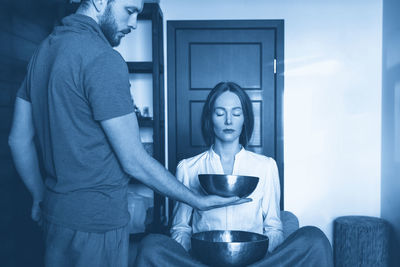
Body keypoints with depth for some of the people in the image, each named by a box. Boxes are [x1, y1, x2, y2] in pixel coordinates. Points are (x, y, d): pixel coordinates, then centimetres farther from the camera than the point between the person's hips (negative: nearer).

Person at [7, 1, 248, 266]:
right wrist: (199, 200, -9)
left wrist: (41, 197, 20)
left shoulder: (44, 49, 7)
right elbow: (134, 161, -18)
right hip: (96, 220, -8)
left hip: (55, 214, 8)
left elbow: (19, 140, 11)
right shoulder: (103, 59, -20)